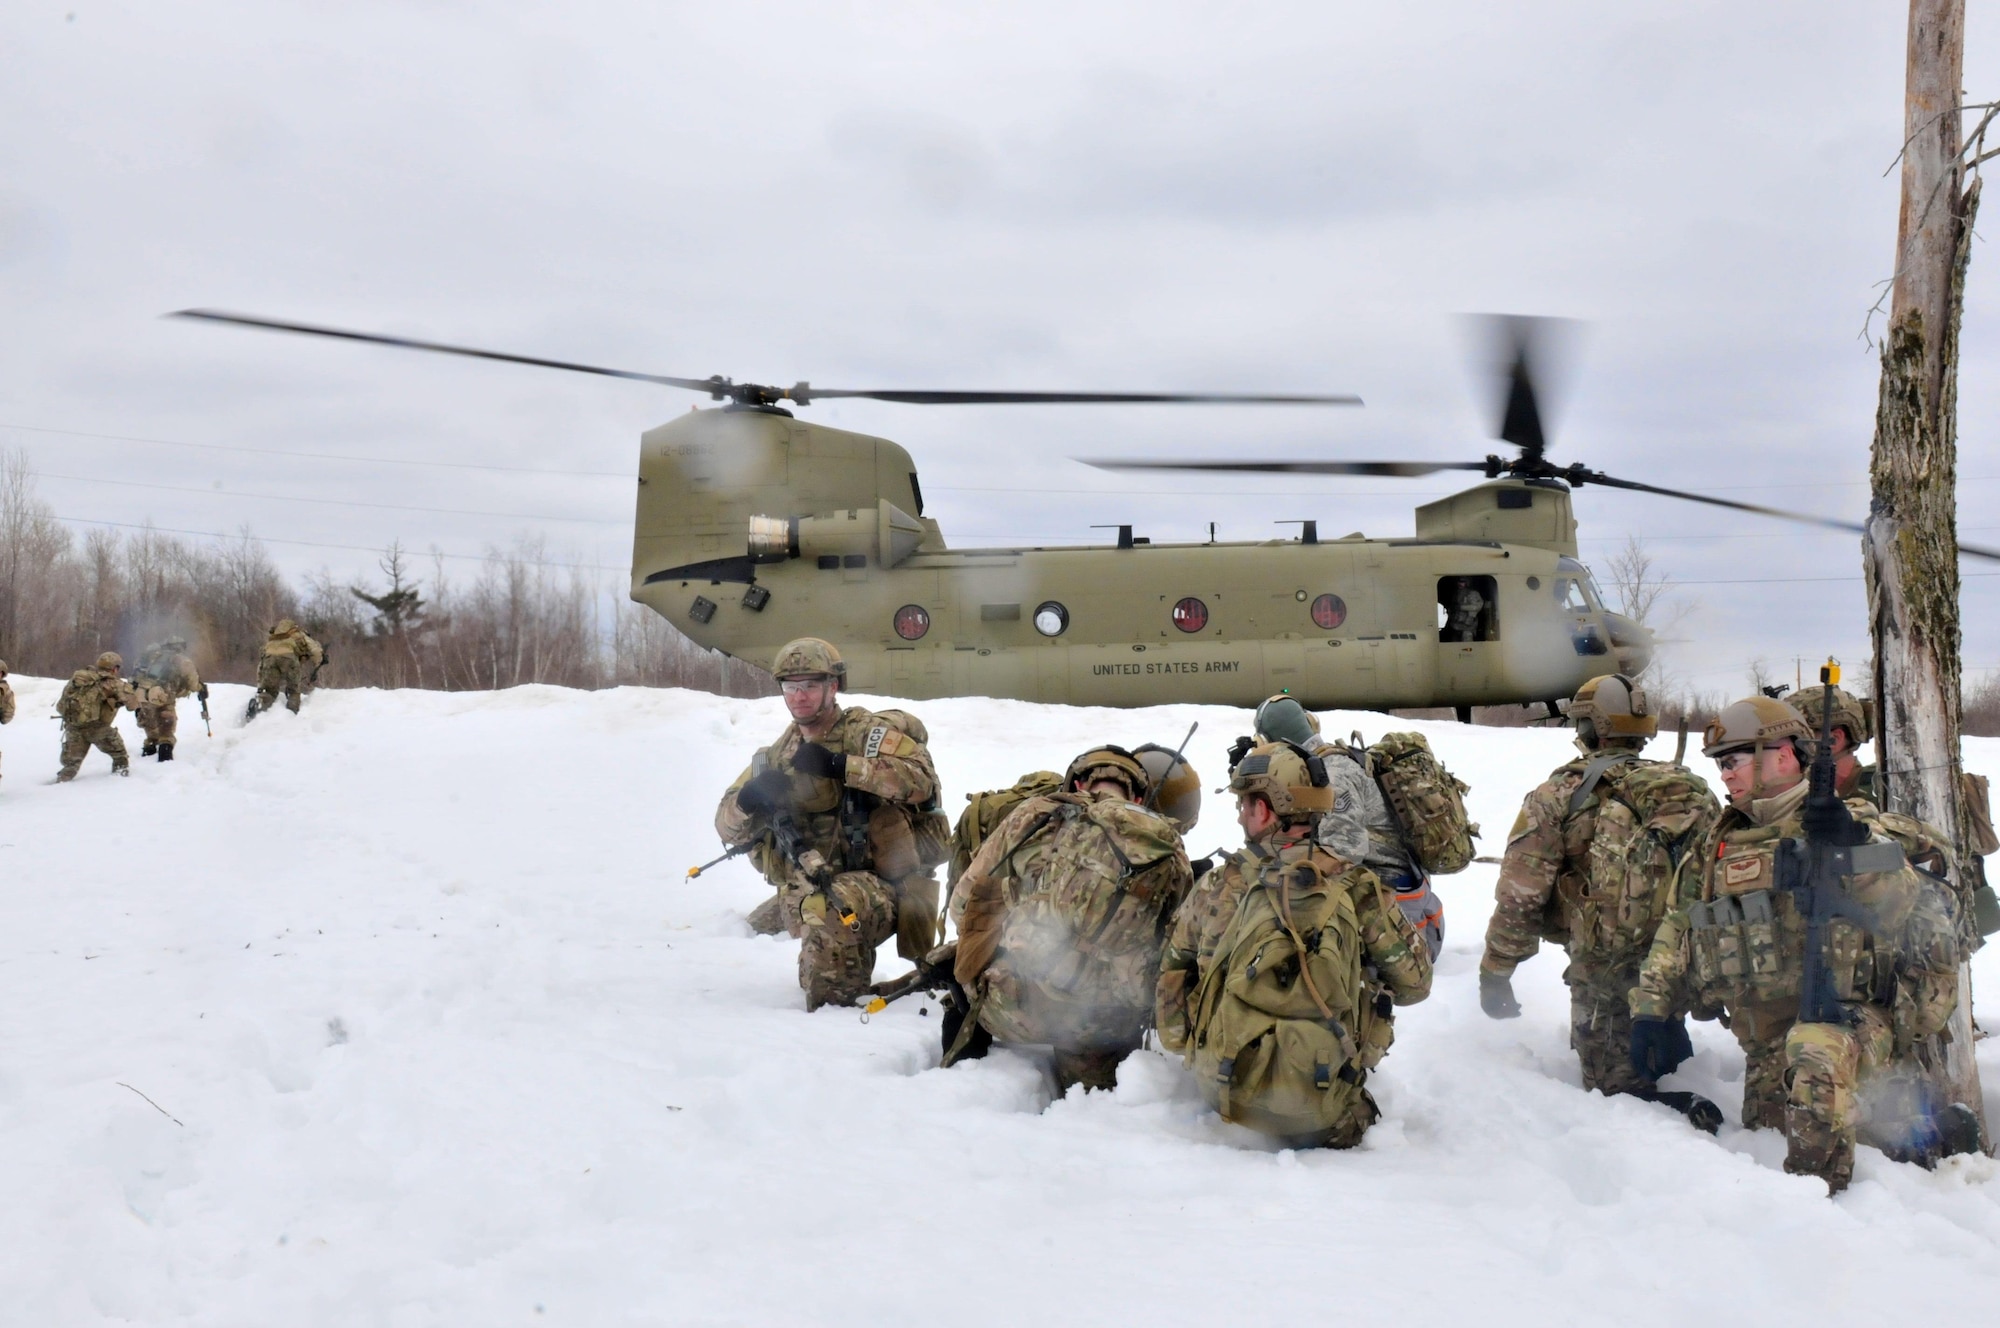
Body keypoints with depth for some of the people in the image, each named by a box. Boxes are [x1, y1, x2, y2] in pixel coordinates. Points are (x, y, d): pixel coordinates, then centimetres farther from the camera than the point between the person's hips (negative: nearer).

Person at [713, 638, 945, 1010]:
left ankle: (831, 1007, -20)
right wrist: (748, 800, -14)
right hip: (810, 885, 5)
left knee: (832, 906, -34)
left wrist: (841, 765, -26)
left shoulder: (869, 733, -2)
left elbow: (921, 779, -20)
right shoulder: (777, 756, 14)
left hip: (880, 883, -5)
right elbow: (728, 828, 10)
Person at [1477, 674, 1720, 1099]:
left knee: (1615, 1089, 7)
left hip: (1603, 965, -5)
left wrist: (1494, 972, -1)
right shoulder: (1695, 790, 7)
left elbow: (1520, 894, -9)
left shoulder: (1561, 795, -7)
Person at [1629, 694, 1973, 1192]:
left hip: (1847, 1015, -7)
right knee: (1762, 1140, 5)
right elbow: (1679, 930, 16)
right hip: (1766, 1039, 7)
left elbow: (1913, 917, -13)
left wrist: (1857, 850, -28)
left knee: (1813, 1049, -37)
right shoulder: (1719, 846, 14)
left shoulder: (1850, 825, -1)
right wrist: (1650, 1010, 6)